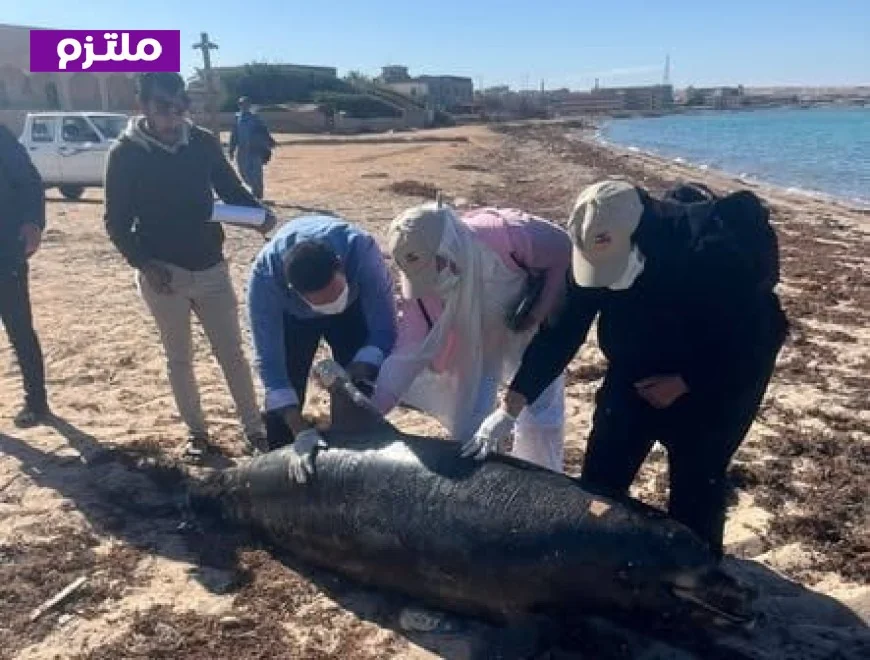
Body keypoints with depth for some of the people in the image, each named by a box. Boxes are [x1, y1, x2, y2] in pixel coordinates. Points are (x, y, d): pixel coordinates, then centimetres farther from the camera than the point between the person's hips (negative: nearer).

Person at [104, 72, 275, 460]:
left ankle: (254, 428, 18)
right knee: (179, 359, 12)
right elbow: (116, 221, -5)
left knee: (232, 353, 7)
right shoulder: (126, 153, -8)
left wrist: (259, 215, -13)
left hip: (211, 267, 2)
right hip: (162, 273, -2)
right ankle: (196, 432, 27)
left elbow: (231, 189, 7)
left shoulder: (203, 143, -2)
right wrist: (142, 263, -18)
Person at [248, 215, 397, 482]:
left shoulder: (362, 250, -41)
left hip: (353, 308, 0)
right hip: (291, 315, 0)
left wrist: (359, 371, -45)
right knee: (283, 395, -4)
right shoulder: (264, 274, -39)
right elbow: (269, 360, -33)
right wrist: (301, 431, -39)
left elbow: (384, 329, -30)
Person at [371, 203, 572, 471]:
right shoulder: (419, 284, -27)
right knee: (467, 429, 2)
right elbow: (409, 351, -26)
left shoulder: (502, 233, -38)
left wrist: (538, 315, -27)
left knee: (539, 420, -6)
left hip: (529, 330, -2)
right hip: (476, 341, 3)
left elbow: (563, 250, -23)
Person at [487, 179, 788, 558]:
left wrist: (684, 383, -22)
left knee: (696, 486, -4)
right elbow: (564, 327, -13)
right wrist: (520, 393, -22)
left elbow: (751, 336, -23)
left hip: (719, 376, -4)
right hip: (638, 370, 5)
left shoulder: (712, 253, -35)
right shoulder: (598, 251, -20)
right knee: (600, 476, 7)